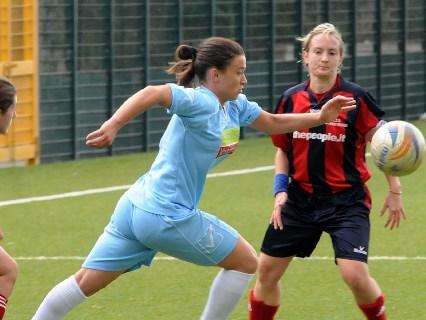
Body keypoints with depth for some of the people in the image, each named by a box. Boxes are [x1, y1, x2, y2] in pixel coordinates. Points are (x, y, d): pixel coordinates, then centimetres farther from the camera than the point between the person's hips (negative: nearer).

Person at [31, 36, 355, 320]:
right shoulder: (201, 103, -17)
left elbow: (274, 123, 26)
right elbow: (154, 93, -34)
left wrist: (320, 117, 16)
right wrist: (113, 126, -46)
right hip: (168, 217, -9)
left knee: (86, 282, 10)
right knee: (246, 262, 7)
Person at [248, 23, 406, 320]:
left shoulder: (356, 98, -10)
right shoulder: (291, 99, 1)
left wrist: (395, 191, -2)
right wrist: (280, 191, 1)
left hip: (346, 200, -4)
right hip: (300, 199, 4)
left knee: (355, 275, -18)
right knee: (267, 270, 6)